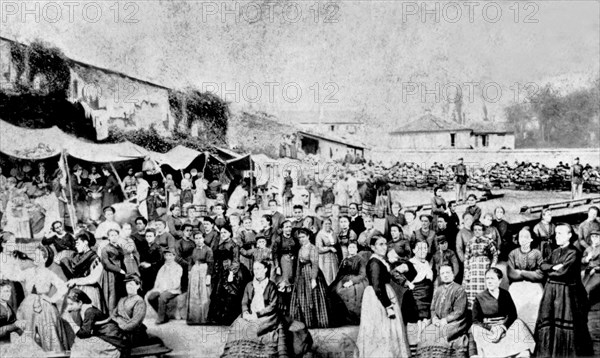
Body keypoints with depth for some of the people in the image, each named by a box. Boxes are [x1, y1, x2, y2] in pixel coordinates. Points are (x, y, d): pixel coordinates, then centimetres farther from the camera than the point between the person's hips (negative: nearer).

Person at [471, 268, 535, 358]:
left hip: (506, 327, 1)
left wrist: (502, 328, -19)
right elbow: (476, 320, 2)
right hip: (487, 329, -1)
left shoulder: (505, 294, 11)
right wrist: (491, 330, -16)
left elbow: (513, 314, 1)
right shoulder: (479, 298, 6)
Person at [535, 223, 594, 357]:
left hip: (566, 292, -8)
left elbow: (562, 272, -19)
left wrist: (549, 271, -2)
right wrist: (554, 267, -14)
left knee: (566, 324, -3)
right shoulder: (555, 252, 14)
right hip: (551, 290, 8)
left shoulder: (573, 253, -12)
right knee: (547, 321, 6)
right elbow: (543, 265, 5)